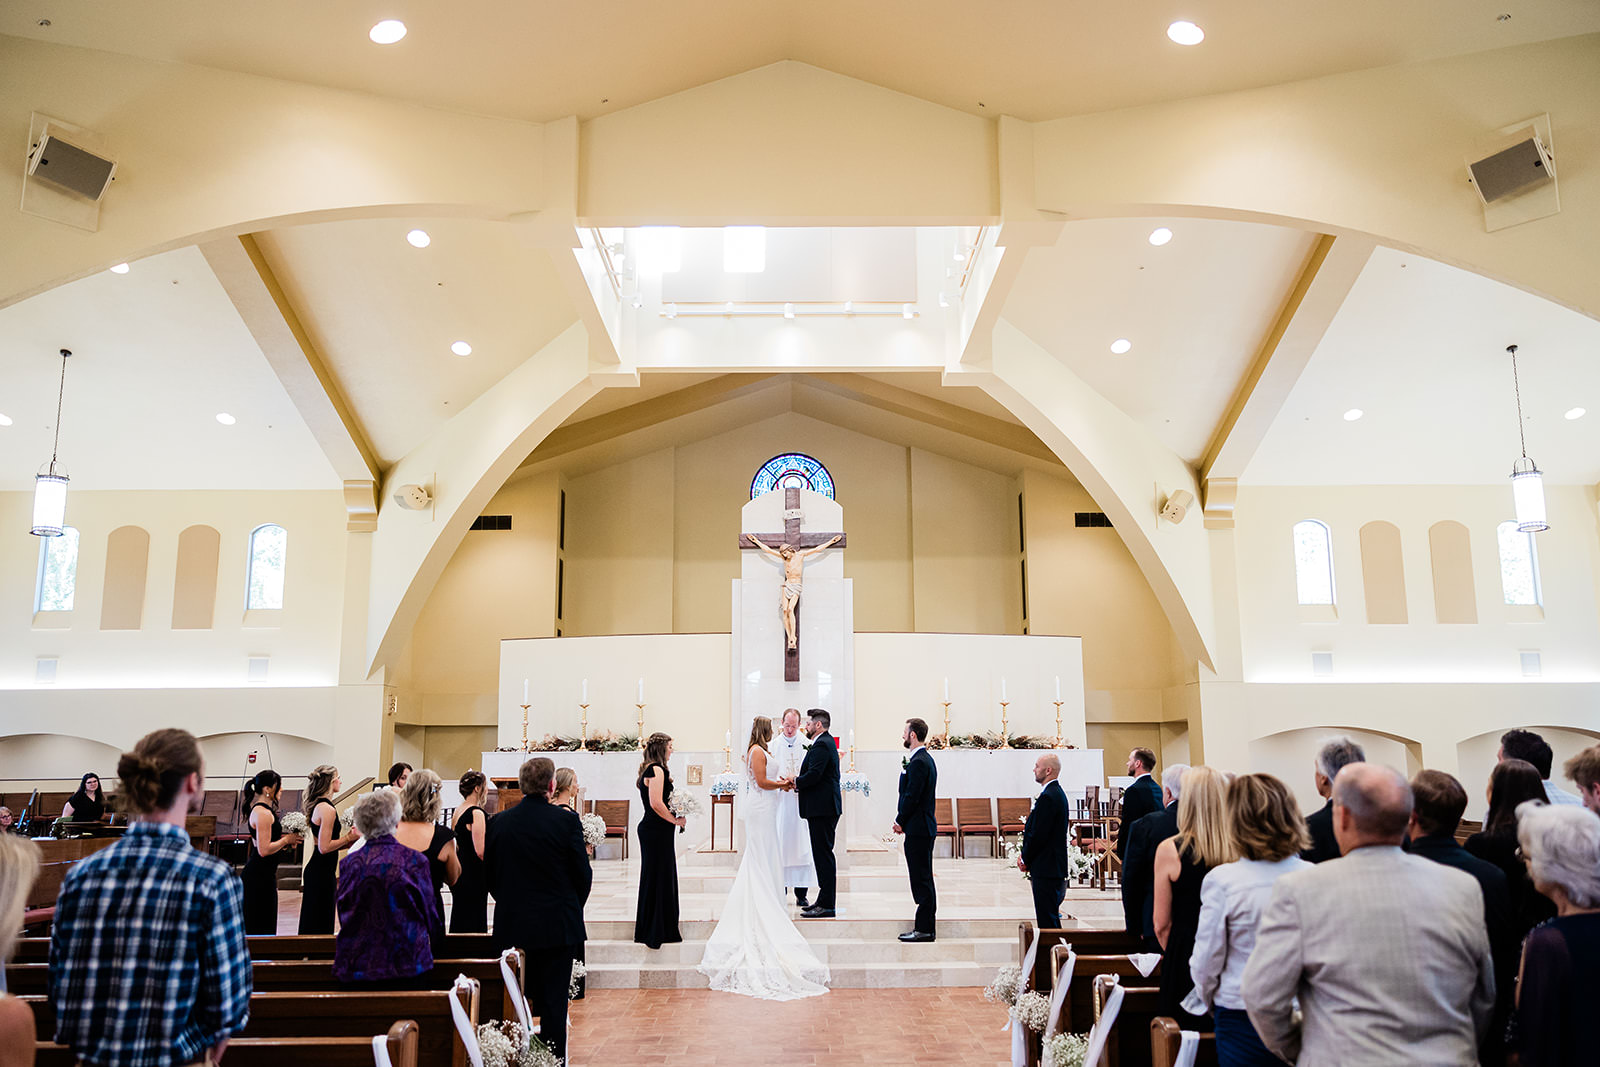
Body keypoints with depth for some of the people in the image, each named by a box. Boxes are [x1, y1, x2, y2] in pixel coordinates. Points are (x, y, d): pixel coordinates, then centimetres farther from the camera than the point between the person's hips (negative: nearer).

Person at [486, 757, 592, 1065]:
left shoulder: (498, 822, -3)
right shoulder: (567, 820, -12)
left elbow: (489, 873, 5)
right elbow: (583, 873, -6)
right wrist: (573, 907, 11)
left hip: (512, 926, 3)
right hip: (558, 925, -3)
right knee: (554, 1002, 6)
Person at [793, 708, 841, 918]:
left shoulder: (821, 745, -15)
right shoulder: (827, 742, 18)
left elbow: (814, 774, -23)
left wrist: (796, 783, -8)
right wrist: (798, 784, 6)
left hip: (822, 809, -11)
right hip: (824, 807, 11)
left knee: (823, 855, -7)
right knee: (823, 854, 14)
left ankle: (827, 905, -4)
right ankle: (824, 900, 21)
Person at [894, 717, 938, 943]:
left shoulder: (918, 762, -17)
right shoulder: (926, 759, 15)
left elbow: (912, 796, -20)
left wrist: (900, 822, -8)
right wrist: (903, 819, 10)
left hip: (918, 828, -11)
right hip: (924, 826, 11)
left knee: (921, 879, -6)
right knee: (924, 879, 13)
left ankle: (924, 929, -1)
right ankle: (925, 926, 19)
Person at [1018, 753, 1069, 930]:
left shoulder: (1047, 797, -19)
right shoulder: (1057, 793, 14)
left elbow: (1038, 835, -20)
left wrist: (1025, 860, -6)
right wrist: (1026, 856, 10)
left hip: (1046, 869, -10)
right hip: (1055, 868, 10)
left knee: (1048, 920, -6)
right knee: (1051, 917, 16)